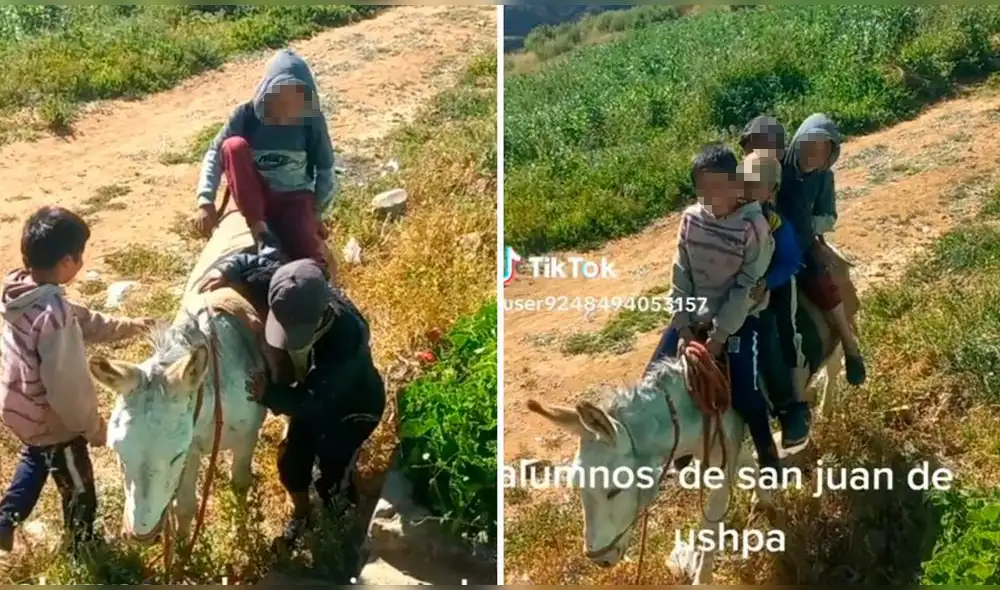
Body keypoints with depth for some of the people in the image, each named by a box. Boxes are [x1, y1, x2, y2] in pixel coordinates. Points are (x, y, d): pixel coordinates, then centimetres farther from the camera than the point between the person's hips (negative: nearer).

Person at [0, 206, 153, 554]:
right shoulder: (53, 315, -37)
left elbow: (83, 322, 5)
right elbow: (67, 385, -30)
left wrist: (129, 326, 11)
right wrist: (93, 427, -16)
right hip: (51, 420, -7)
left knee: (34, 460, 38)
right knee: (79, 492, 19)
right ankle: (84, 549, 40)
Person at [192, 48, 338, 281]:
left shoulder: (312, 120, -12)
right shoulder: (247, 114, -12)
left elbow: (326, 169, -2)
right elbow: (214, 154, -11)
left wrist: (316, 212, -6)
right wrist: (206, 202, -23)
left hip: (294, 199, -3)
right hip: (254, 197, 3)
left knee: (315, 263, -33)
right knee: (234, 146, -29)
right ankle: (259, 228, -27)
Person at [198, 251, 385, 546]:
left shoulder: (347, 338, -46)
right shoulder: (290, 296, -30)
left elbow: (315, 401, -40)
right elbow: (255, 262, -13)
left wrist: (268, 393, -46)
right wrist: (226, 270, -30)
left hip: (353, 406, -6)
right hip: (312, 392, 6)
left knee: (332, 471, 5)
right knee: (291, 460, 13)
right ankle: (301, 514, 44)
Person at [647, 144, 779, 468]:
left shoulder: (753, 225, -17)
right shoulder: (691, 218, -3)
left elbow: (747, 287, -16)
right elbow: (681, 276, 0)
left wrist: (719, 335, -18)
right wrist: (683, 328, -7)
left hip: (738, 320, -5)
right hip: (694, 316, 5)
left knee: (744, 394, -17)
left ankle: (767, 456, 10)